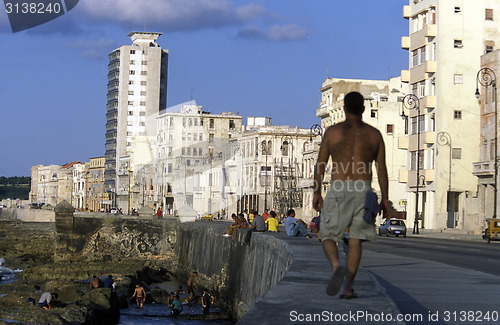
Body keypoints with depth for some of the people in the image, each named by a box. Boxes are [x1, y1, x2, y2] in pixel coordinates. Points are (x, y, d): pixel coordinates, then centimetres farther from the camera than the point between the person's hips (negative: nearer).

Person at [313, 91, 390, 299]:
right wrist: (385, 199, 9)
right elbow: (382, 170, 6)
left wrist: (317, 192, 8)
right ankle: (348, 287, 2)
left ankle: (337, 267, -24)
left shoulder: (333, 131, 5)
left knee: (329, 236, 6)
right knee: (355, 239, 7)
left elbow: (320, 165, 3)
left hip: (338, 190, -2)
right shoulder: (374, 134, 9)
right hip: (363, 190, 2)